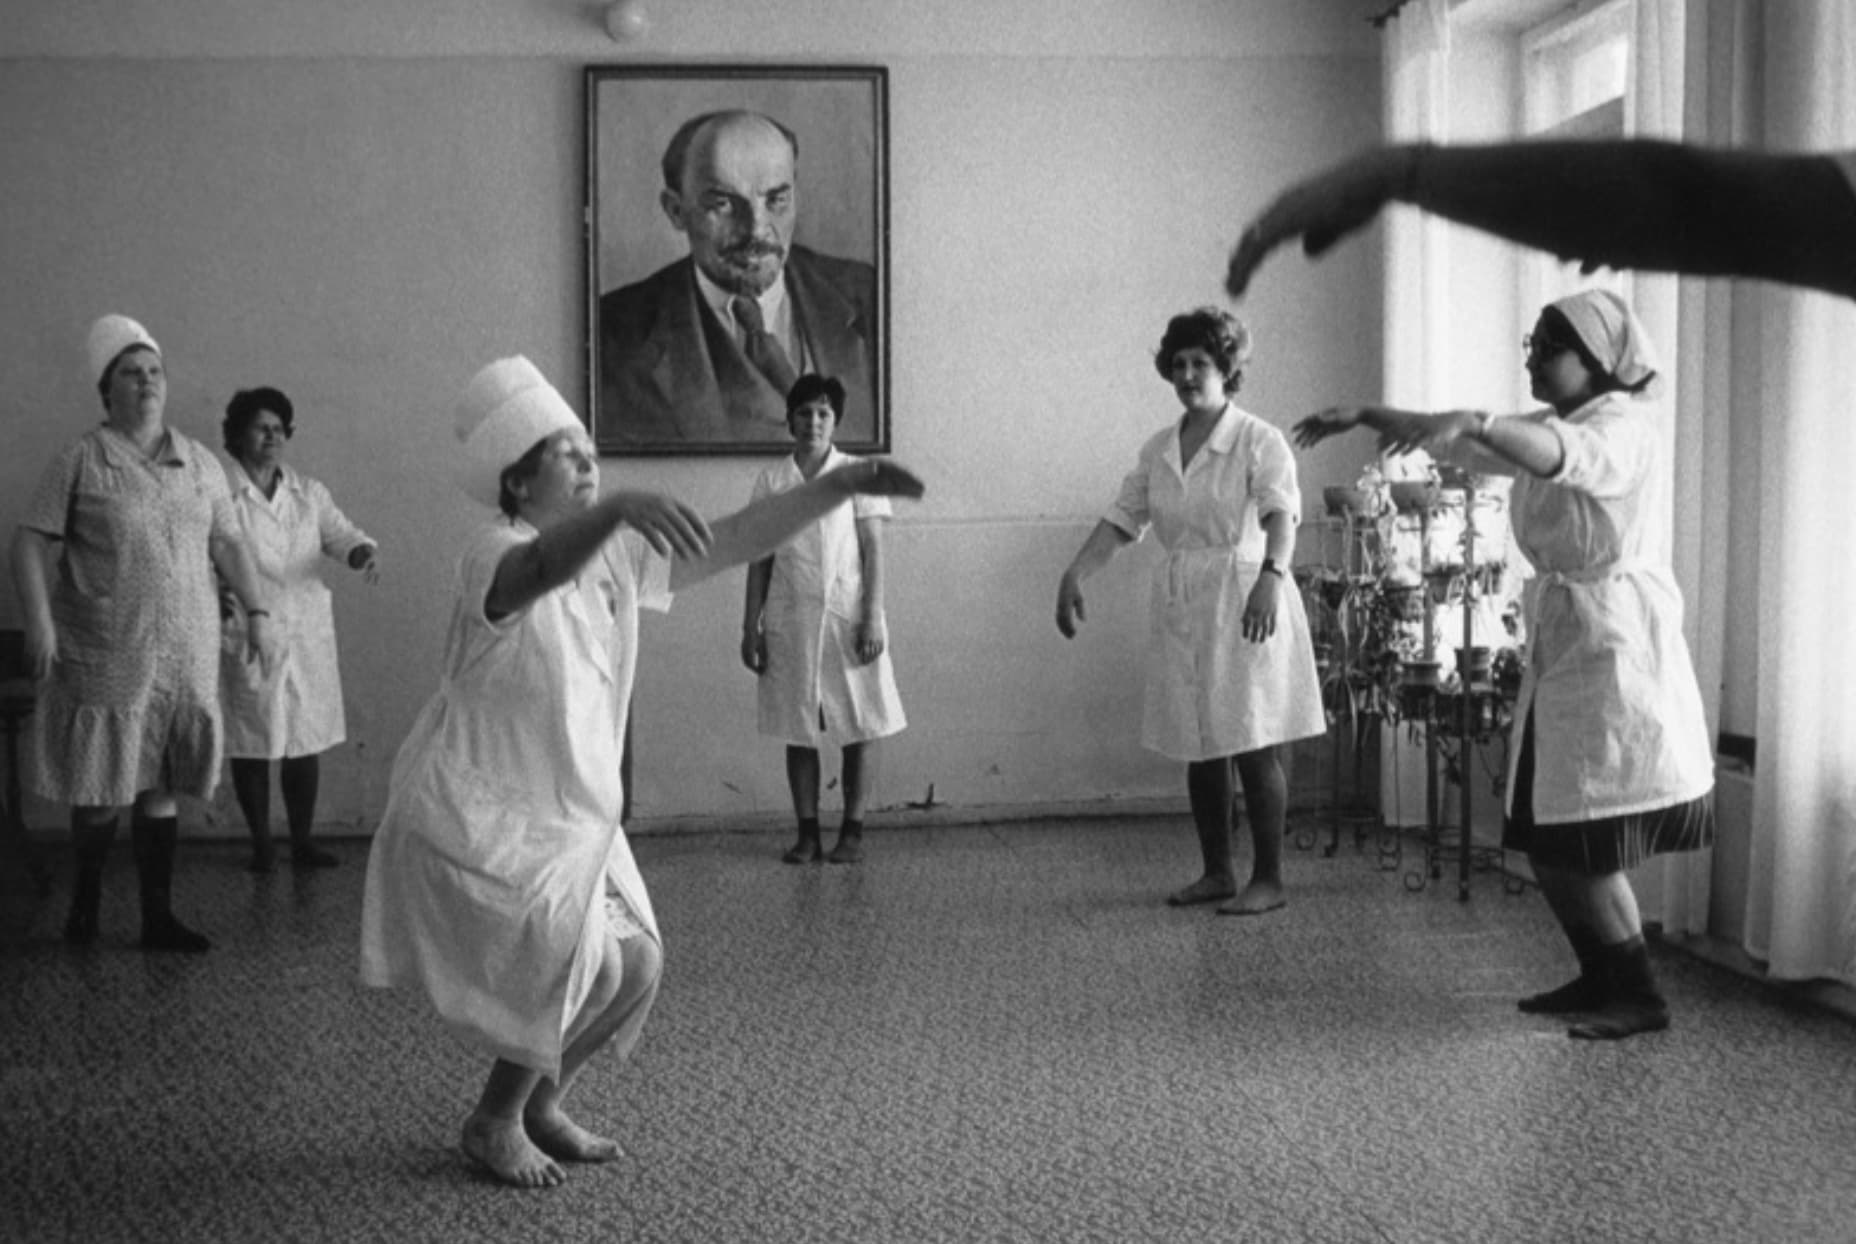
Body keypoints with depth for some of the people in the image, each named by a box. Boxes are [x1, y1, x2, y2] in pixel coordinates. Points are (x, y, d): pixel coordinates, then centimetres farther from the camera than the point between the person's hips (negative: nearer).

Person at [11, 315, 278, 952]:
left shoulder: (201, 463, 10)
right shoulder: (81, 460, -3)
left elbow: (228, 543, 15)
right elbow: (33, 543, -5)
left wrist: (257, 613, 8)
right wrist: (39, 624, -14)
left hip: (185, 655, 3)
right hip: (105, 655, -3)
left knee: (161, 785, 8)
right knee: (101, 785, 4)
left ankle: (158, 917, 15)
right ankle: (85, 897, 27)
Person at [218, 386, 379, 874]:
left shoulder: (309, 493, 10)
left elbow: (341, 534, 2)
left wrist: (363, 553, -21)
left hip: (308, 636, 4)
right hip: (247, 636, -4)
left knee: (306, 741, 7)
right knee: (252, 745, 3)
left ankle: (302, 841, 19)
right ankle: (260, 844, 17)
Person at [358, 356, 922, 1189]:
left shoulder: (615, 554, 1)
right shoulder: (497, 556, -21)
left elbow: (735, 542, 0)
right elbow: (546, 566, -46)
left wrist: (837, 486, -8)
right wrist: (619, 509, -65)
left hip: (567, 816, 8)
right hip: (479, 822, -8)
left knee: (638, 966, 4)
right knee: (588, 966, -16)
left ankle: (541, 1105, 27)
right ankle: (493, 1125, 8)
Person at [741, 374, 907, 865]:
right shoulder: (771, 481, 6)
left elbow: (872, 550, -1)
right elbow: (760, 558, 8)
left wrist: (872, 617, -9)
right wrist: (751, 625, 4)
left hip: (847, 617, -2)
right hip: (790, 621, 2)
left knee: (862, 725, -1)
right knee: (797, 730, 5)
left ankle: (853, 830, 10)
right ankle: (807, 833, 14)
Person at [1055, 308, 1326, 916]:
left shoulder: (1260, 441, -7)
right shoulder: (1158, 449, 12)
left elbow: (1280, 514, -21)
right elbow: (1120, 520, 12)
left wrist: (1270, 576, -38)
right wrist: (1074, 574, 1)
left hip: (1244, 606, -6)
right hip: (1181, 609, 6)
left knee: (1253, 746, -4)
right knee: (1199, 750, 10)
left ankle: (1268, 879, 6)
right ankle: (1217, 872, 22)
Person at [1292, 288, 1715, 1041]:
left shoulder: (1624, 425, -12)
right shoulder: (1546, 426, 13)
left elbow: (1564, 456, -34)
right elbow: (1456, 445, 18)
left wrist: (1471, 420, -49)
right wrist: (1366, 414, 9)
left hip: (1614, 647, -8)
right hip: (1558, 645, 8)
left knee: (1584, 844, -5)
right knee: (1546, 836, 10)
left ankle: (1641, 997, 8)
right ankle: (1601, 978, 24)